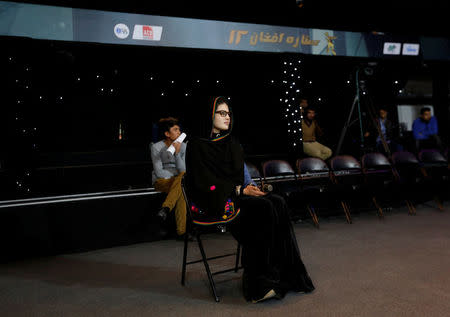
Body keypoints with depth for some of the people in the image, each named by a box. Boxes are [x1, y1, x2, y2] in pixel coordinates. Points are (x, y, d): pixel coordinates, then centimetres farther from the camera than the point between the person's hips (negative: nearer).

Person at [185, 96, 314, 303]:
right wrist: (239, 190, -15)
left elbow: (239, 175, 16)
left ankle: (286, 275, -18)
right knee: (263, 208, -28)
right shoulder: (197, 145, -3)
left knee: (278, 203, -19)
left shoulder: (232, 144, 18)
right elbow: (205, 182, -11)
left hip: (235, 196, 7)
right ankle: (258, 285, -24)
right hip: (212, 203, -6)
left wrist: (248, 188, -6)